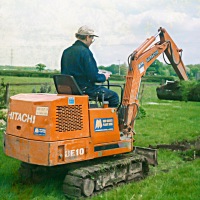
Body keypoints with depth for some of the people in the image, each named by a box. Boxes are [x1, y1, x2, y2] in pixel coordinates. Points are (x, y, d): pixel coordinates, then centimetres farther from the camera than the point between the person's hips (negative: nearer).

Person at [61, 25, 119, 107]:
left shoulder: (66, 51, 7)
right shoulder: (84, 51, -18)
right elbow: (93, 77, -21)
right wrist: (104, 77, 1)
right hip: (84, 88, -9)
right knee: (113, 96, 2)